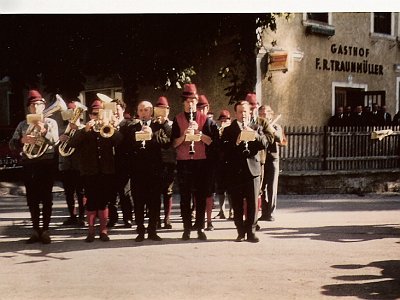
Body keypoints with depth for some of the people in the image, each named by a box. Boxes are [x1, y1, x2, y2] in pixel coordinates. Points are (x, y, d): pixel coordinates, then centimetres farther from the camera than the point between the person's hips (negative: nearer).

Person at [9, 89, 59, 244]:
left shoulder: (51, 122, 5)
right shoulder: (22, 125, 11)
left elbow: (55, 141, -11)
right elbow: (11, 144, 3)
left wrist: (43, 130, -27)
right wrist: (22, 140, -16)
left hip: (47, 163, -3)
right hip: (28, 163, 3)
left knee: (46, 198, -1)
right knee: (32, 199, 5)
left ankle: (45, 230, 4)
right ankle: (36, 230, 13)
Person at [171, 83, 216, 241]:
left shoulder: (204, 118, 5)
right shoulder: (177, 119, 4)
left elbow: (210, 141, -1)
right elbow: (174, 143, -1)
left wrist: (198, 131, -16)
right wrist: (184, 135, -18)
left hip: (201, 162, 0)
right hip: (183, 162, 0)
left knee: (201, 196, 2)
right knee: (185, 197, 2)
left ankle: (200, 228, 8)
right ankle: (187, 228, 8)